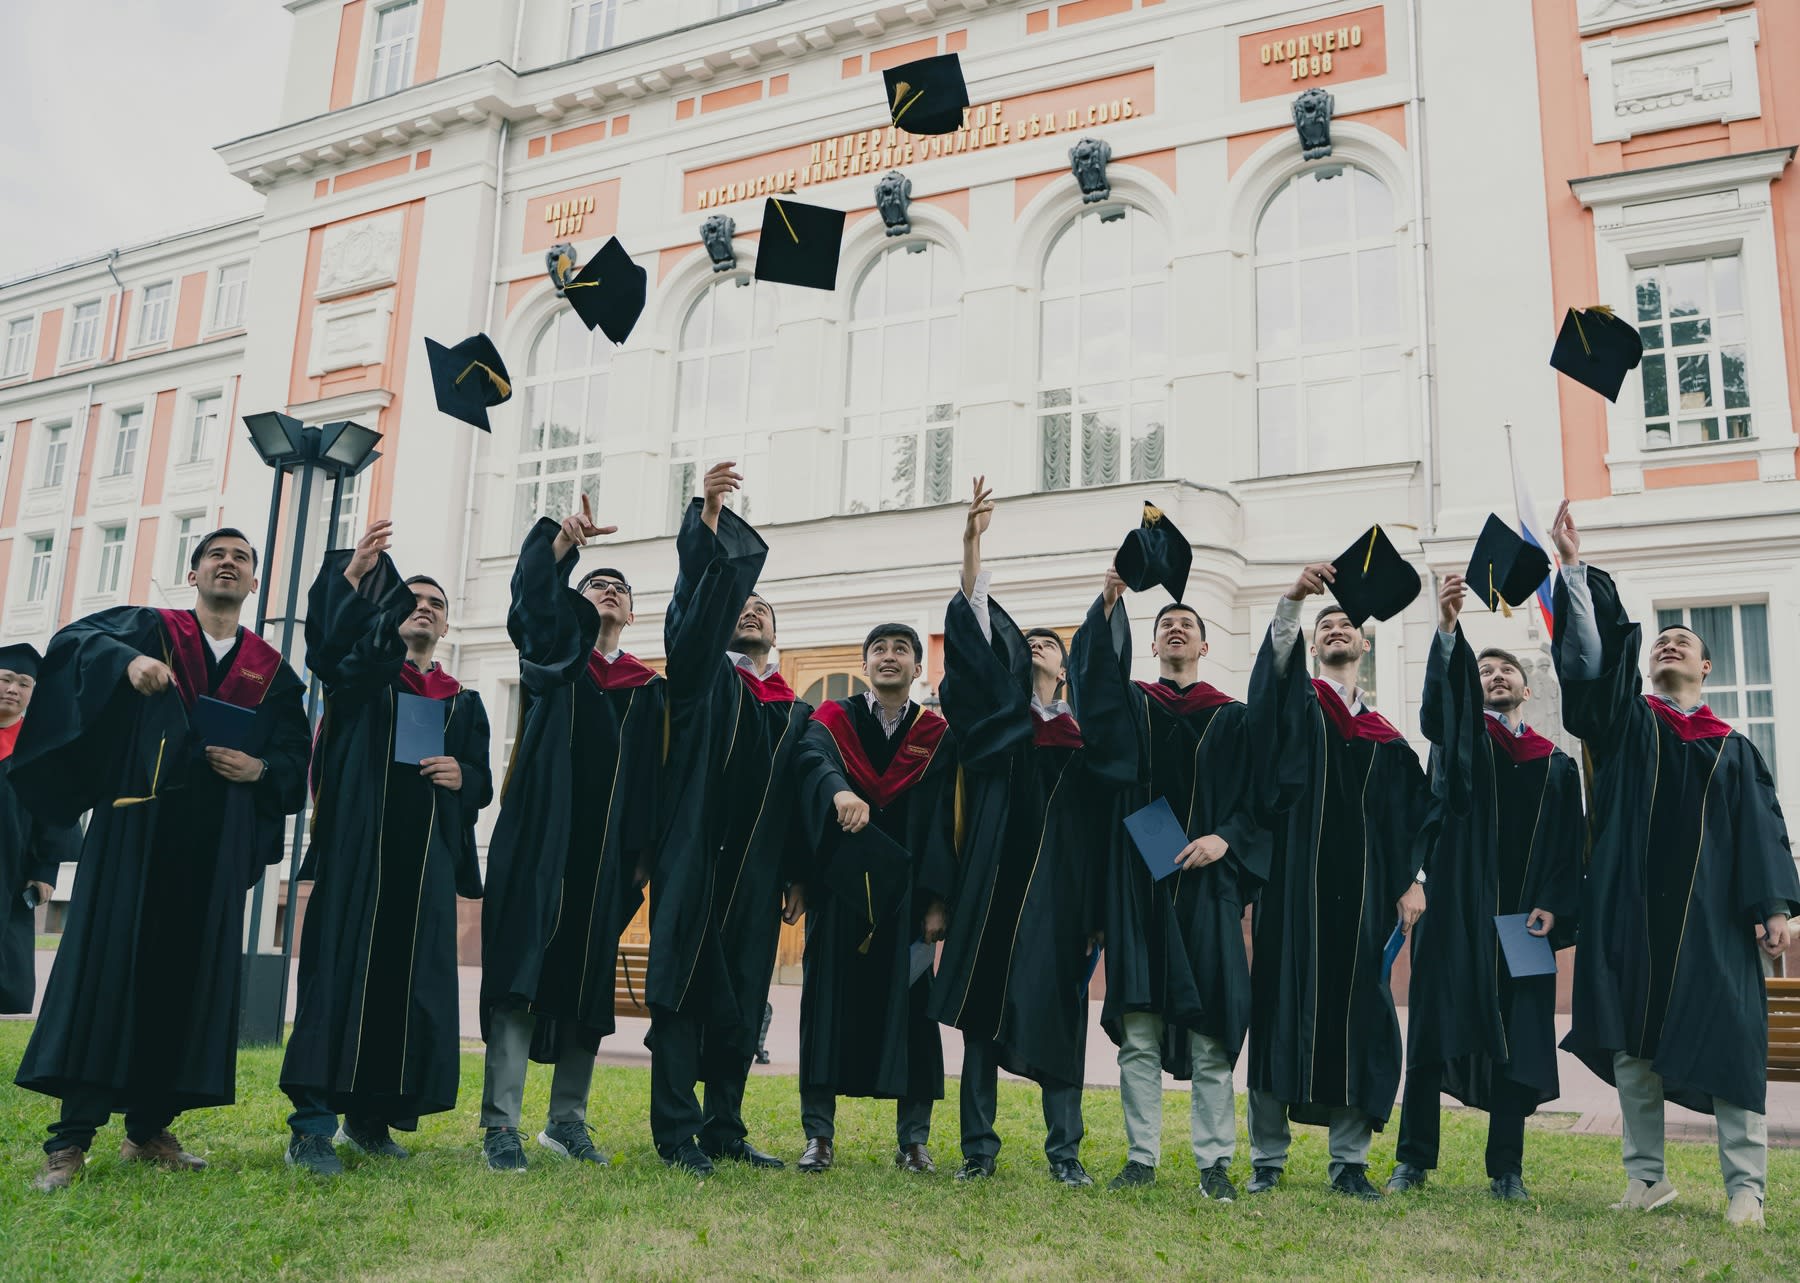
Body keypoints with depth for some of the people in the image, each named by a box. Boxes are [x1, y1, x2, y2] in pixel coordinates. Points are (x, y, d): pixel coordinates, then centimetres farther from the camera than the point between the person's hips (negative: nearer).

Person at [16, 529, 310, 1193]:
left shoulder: (271, 670, 14)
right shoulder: (149, 629, 10)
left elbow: (295, 757, 11)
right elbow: (75, 639, -7)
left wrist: (261, 771, -10)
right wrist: (126, 660, -27)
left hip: (217, 842, 3)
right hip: (136, 822, -2)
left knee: (190, 975, 3)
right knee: (106, 964, -7)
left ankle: (149, 1129, 14)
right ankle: (71, 1139, -3)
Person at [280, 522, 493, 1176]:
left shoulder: (464, 703, 19)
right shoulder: (361, 672, 10)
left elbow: (483, 784, 16)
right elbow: (326, 646, -14)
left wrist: (462, 776, -9)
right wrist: (351, 574, -29)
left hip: (426, 858, 3)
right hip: (358, 846, -3)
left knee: (409, 983, 2)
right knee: (339, 972, -9)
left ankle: (369, 1117, 13)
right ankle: (311, 1126, -7)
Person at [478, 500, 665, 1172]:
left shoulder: (648, 689, 16)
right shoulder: (553, 650, 10)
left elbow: (654, 777, 11)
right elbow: (533, 596, -11)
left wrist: (644, 852, 2)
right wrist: (561, 541, -28)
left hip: (606, 845, 3)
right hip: (541, 835, -3)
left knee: (589, 981, 5)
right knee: (523, 970, -9)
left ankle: (567, 1119, 15)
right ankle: (500, 1123, -8)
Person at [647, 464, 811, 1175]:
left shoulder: (796, 711, 18)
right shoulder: (703, 675, 9)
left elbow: (803, 796, 14)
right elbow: (698, 602, -7)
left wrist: (797, 876, 7)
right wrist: (708, 517, -20)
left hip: (757, 871, 4)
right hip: (694, 859, -3)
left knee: (741, 1003, 7)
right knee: (683, 990, -5)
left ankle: (724, 1129, 17)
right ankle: (676, 1132, 1)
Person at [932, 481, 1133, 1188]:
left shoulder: (1088, 738, 14)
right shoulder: (999, 718, 9)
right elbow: (976, 630, -2)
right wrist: (971, 542, -10)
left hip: (1058, 892, 1)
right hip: (995, 882, 0)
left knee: (1055, 1011, 1)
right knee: (982, 1006, 1)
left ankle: (1064, 1148, 9)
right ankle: (978, 1147, 8)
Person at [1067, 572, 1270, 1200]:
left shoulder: (1233, 717, 12)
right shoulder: (1129, 703, 13)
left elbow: (1259, 797, 6)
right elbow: (1094, 675, -8)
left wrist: (1226, 838, -13)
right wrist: (1108, 604, -21)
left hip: (1206, 880, 0)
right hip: (1137, 881, 1)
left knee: (1209, 1031, 0)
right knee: (1138, 1029, 1)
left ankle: (1215, 1162, 8)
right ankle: (1142, 1157, 9)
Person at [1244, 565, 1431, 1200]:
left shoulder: (1386, 737, 19)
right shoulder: (1296, 702, 11)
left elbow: (1413, 813, 15)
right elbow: (1277, 657, -11)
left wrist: (1412, 879, 2)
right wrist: (1293, 598, -27)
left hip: (1361, 891, 3)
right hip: (1294, 881, -2)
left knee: (1357, 1014, 1)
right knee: (1281, 1008, -3)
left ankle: (1349, 1161, 10)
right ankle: (1267, 1159, 6)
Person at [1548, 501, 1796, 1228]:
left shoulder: (1734, 751, 15)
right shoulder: (1624, 723, 13)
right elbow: (1589, 658, -1)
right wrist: (1574, 568, -9)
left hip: (1710, 910, 0)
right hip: (1630, 904, 0)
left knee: (1728, 1039, -4)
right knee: (1630, 1038, 1)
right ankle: (1646, 1176, 10)